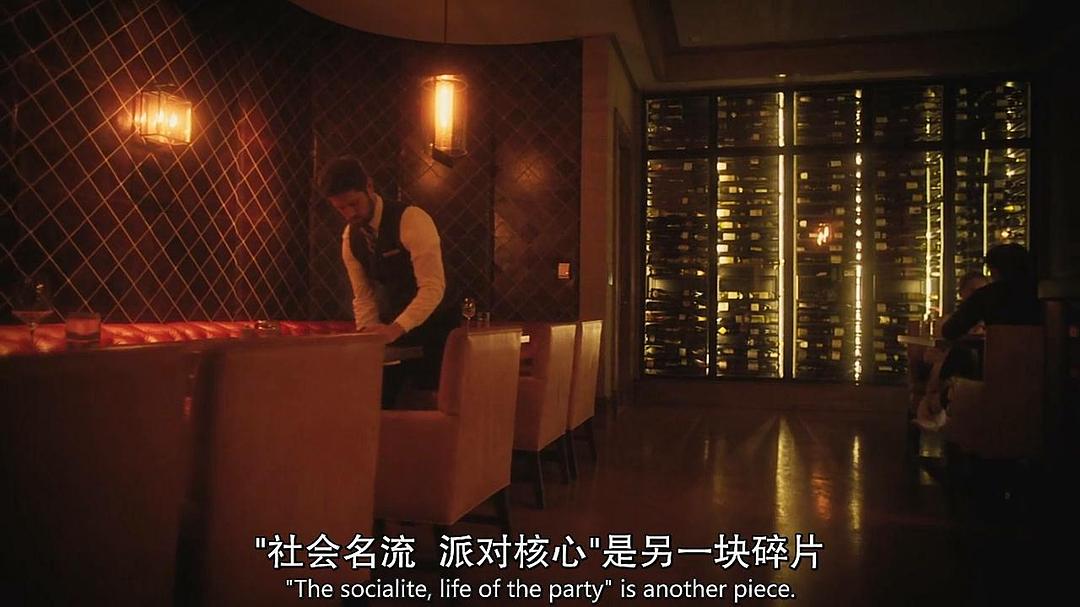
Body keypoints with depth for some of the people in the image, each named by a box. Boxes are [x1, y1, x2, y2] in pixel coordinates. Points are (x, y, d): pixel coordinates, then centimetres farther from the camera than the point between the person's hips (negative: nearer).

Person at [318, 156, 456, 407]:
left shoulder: (412, 220, -19)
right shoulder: (350, 237, 3)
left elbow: (433, 287, -25)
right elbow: (363, 295, 6)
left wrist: (396, 328, -33)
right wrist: (367, 334, -9)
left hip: (430, 329, -6)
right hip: (392, 330, 6)